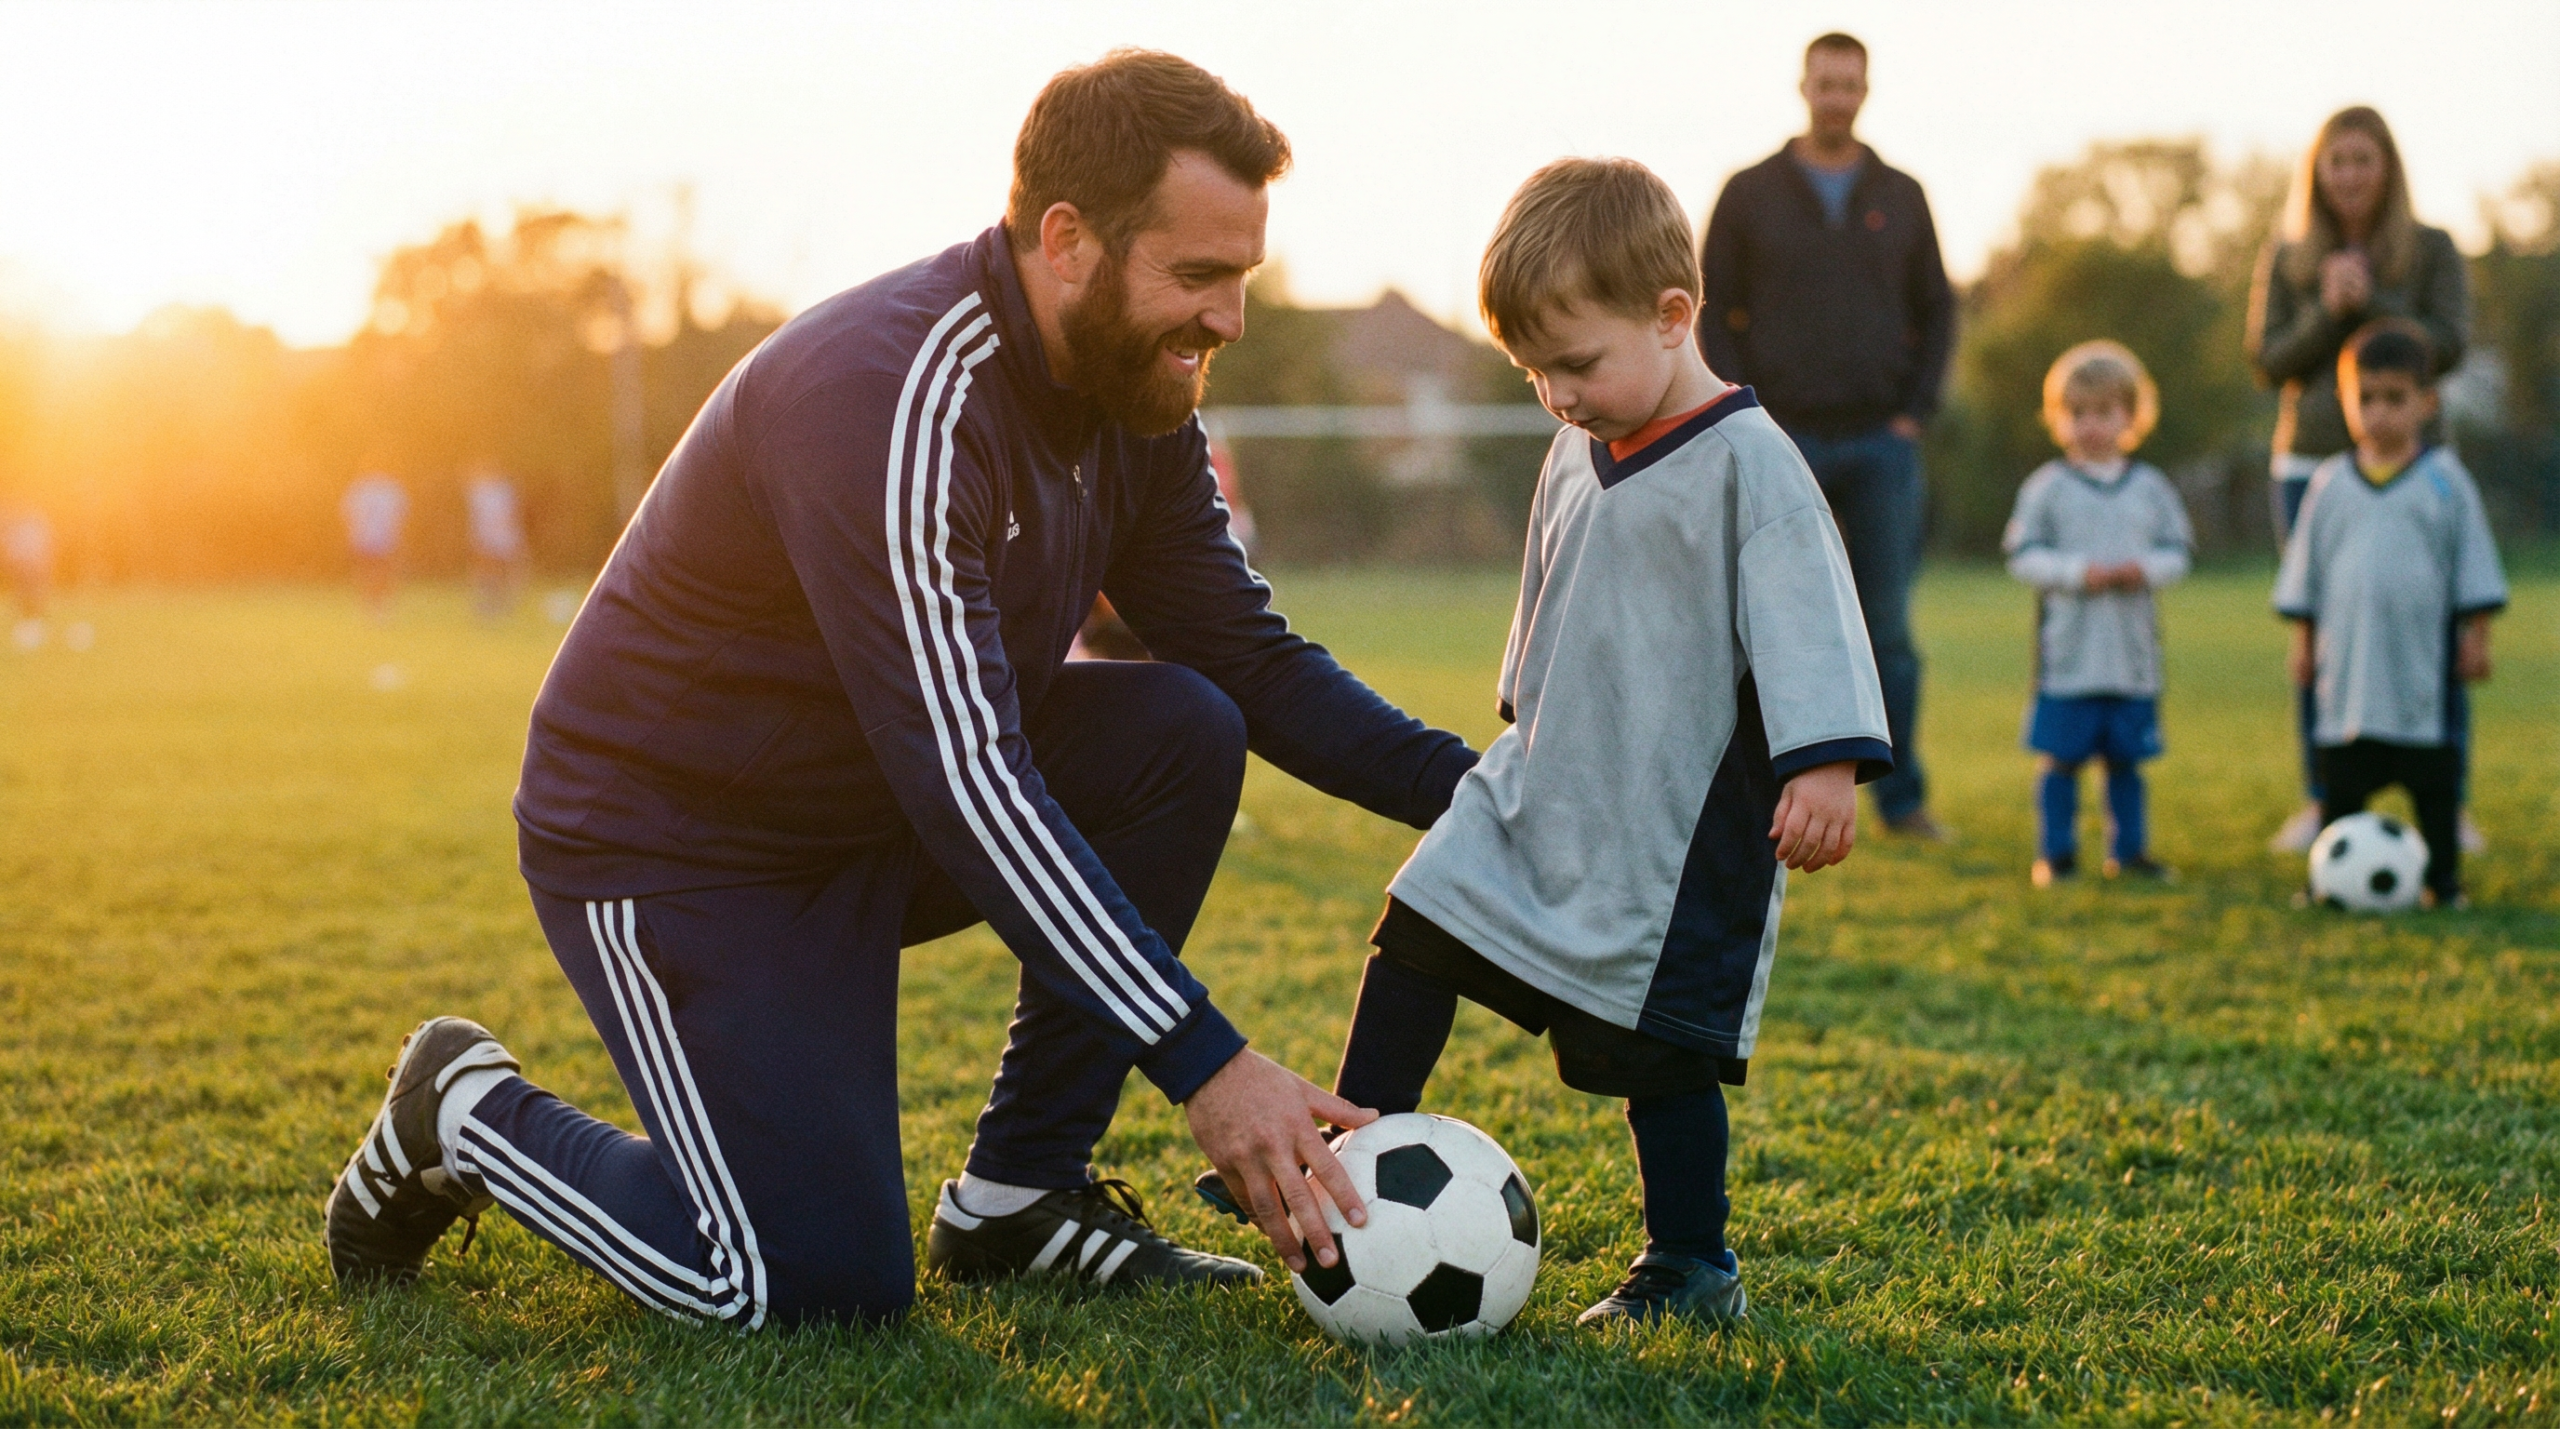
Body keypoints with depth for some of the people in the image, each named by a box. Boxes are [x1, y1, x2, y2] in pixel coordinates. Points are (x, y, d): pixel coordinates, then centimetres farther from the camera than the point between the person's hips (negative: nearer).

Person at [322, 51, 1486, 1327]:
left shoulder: (1133, 396, -4)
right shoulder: (893, 404, -31)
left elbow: (1249, 657, 3)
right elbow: (963, 777, -36)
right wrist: (1204, 1062, -38)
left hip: (876, 811, 8)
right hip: (667, 841, -8)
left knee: (1186, 733, -13)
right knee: (825, 1291, -16)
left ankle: (1018, 1197, -1)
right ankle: (466, 1113, 10)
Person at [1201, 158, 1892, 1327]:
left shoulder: (1747, 465, -15)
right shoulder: (1576, 457, 9)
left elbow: (1806, 619, -22)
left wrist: (1824, 764, -32)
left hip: (1676, 829, -7)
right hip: (1539, 794, 7)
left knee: (1657, 1051, -2)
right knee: (1420, 933, 4)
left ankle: (1693, 1267, 13)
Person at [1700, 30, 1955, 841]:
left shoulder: (1900, 197, 10)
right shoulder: (1750, 194, 4)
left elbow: (1936, 310, 13)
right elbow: (1714, 312, 3)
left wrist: (1915, 411, 1)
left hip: (1880, 444, 1)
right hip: (1782, 443, -1)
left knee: (1888, 629, 0)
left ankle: (1901, 796, 6)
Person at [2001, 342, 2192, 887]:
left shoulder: (2150, 487, 6)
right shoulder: (2047, 488, -2)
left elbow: (2178, 550, 9)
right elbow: (2023, 555, -5)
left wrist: (2146, 569, -12)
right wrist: (2078, 572, -17)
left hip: (2132, 652, 3)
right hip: (2068, 651, -2)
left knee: (2125, 757, 10)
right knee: (2061, 757, 0)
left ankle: (2129, 849, 21)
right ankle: (2056, 852, 10)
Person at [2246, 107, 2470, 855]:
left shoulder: (2432, 251, 4)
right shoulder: (2287, 258, 8)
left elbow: (2447, 345, -6)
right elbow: (2269, 359, 2)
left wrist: (2369, 302, -15)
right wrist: (2327, 312, -13)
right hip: (2310, 463, 2)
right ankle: (2321, 801, 12)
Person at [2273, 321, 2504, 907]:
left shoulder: (2445, 480, -1)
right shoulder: (2330, 483, 5)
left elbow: (2473, 566, 4)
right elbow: (2304, 569, 12)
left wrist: (2475, 636, 2)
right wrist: (2302, 639, 11)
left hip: (2424, 667, -2)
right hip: (2347, 667, 2)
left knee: (2433, 779, 5)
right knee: (2341, 780, 5)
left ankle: (2442, 877, 14)